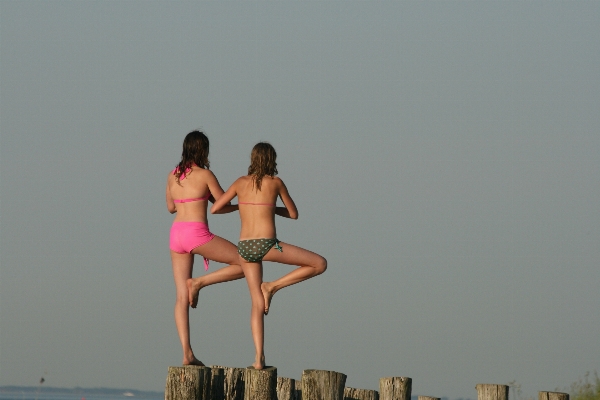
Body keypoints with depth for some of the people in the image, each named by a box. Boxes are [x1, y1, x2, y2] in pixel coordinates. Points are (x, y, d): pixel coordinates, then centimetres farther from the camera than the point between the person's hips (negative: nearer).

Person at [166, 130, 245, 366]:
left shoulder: (173, 176, 13)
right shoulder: (205, 175, -4)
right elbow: (224, 206, 0)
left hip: (176, 234, 7)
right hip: (196, 234, -7)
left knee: (182, 298, 5)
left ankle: (187, 353, -1)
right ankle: (199, 283, -3)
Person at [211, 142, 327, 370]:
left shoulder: (241, 183, 9)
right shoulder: (275, 182, 2)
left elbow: (214, 209, 12)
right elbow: (293, 214, 11)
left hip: (245, 247, 5)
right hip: (266, 245, -5)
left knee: (258, 303, 12)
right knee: (319, 264, 5)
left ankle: (259, 357, 2)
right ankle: (273, 286, 1)